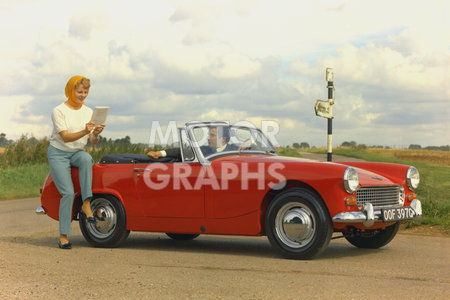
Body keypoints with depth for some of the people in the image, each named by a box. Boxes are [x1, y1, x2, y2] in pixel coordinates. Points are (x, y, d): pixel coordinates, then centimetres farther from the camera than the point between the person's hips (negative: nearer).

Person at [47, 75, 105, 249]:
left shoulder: (88, 112, 3)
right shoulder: (59, 111, -12)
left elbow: (93, 142, -1)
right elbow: (65, 137, -22)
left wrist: (95, 134, -24)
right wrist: (84, 132, -37)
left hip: (77, 153, 4)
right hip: (58, 153, -3)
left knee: (87, 159, -35)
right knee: (68, 192, -18)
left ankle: (86, 205, -33)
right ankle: (63, 235, -10)